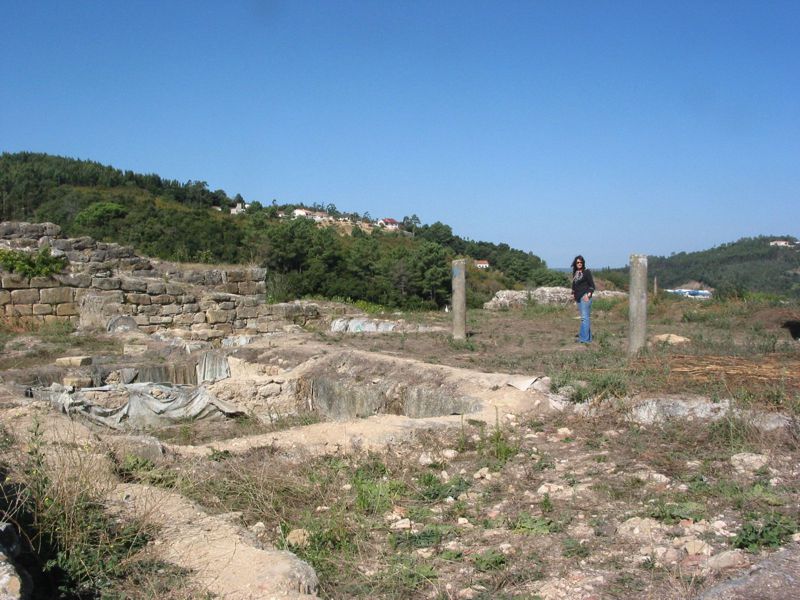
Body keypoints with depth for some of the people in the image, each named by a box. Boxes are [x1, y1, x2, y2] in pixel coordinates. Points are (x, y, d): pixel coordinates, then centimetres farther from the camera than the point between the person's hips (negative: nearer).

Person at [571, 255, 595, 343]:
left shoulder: (587, 272, -5)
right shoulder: (575, 273, 14)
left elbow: (592, 285, -6)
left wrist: (588, 295, -16)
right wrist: (573, 293, 12)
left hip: (585, 297, -7)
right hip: (578, 298, 7)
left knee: (584, 317, -11)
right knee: (584, 317, 11)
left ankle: (584, 338, -14)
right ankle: (588, 335, 18)